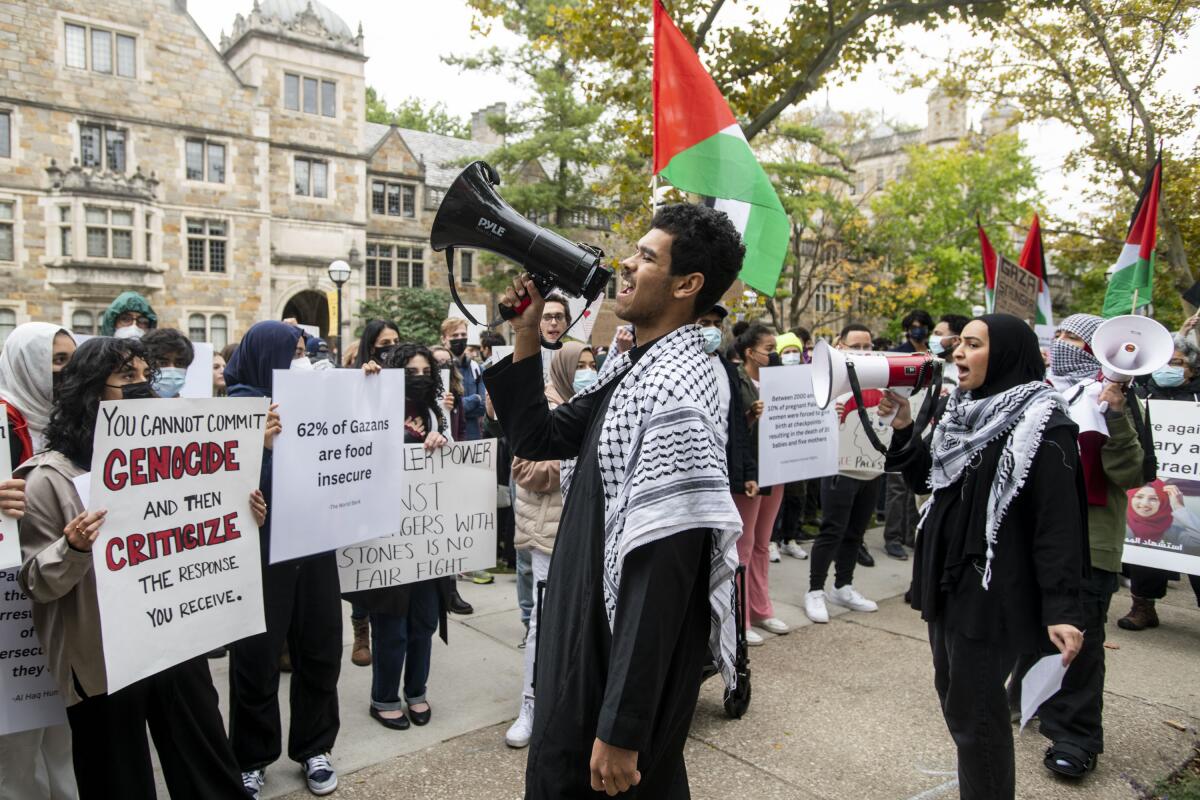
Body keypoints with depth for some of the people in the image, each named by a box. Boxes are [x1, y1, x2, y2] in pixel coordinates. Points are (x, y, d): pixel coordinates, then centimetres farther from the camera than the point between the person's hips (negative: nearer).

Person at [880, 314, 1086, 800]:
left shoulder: (1040, 427, -15)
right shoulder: (963, 411, 10)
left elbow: (1058, 524, -19)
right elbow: (924, 479, 16)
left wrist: (1062, 609, -24)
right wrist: (902, 427, 3)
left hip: (992, 592, -8)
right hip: (946, 579, 8)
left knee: (972, 711, 0)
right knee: (953, 696, 18)